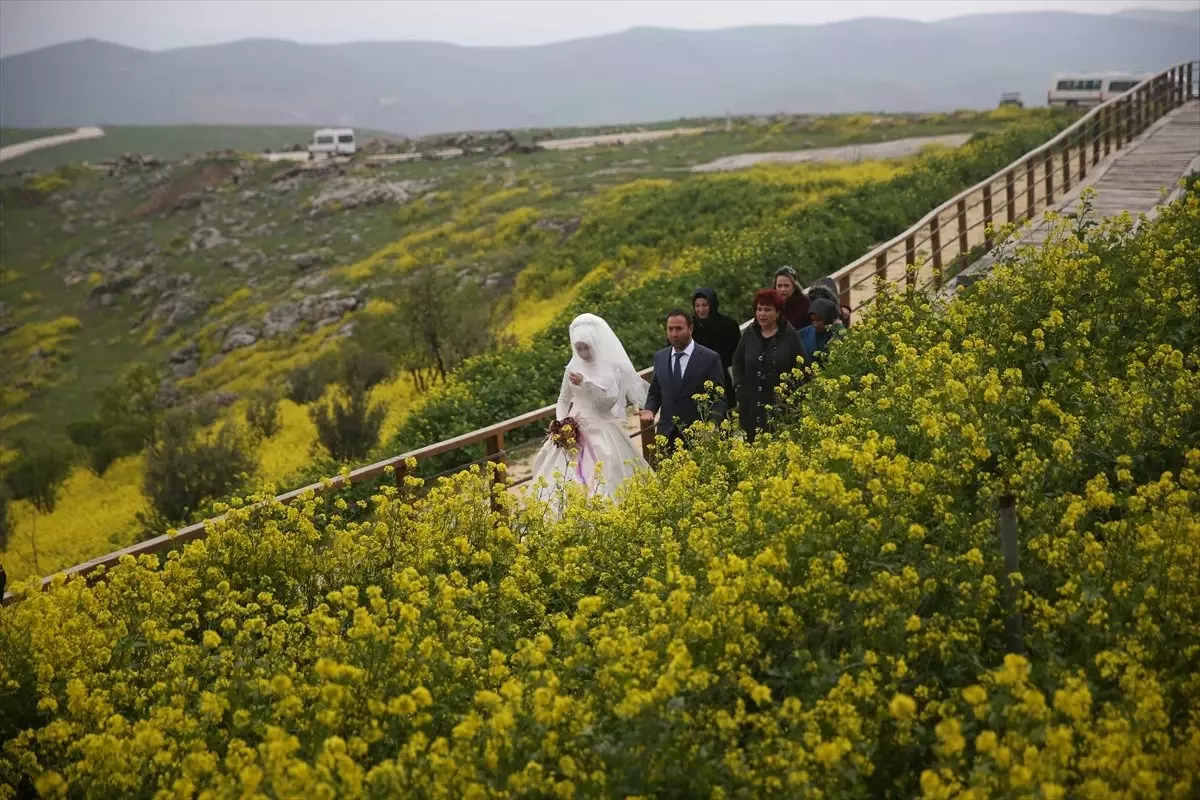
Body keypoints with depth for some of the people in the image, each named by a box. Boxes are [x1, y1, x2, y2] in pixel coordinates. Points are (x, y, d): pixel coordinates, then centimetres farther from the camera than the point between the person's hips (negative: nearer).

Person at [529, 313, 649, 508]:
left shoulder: (612, 367, -4)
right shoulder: (574, 367, 7)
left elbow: (609, 400, -13)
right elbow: (563, 400, 17)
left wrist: (585, 383, -20)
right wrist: (560, 423, 0)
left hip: (602, 432, -4)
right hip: (574, 431, 4)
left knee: (603, 480, -12)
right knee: (565, 481, -4)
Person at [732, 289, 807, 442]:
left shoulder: (790, 335, -3)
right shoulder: (749, 333, 7)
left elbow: (801, 366, 0)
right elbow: (737, 361, 19)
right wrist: (740, 386, 9)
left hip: (780, 405, -3)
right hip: (751, 404, 3)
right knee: (751, 441, 3)